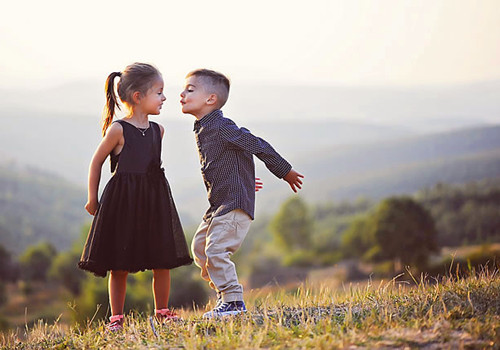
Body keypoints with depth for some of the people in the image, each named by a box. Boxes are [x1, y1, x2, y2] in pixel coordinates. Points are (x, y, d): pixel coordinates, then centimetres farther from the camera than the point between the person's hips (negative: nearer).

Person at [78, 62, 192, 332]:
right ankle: (116, 317, 12)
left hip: (154, 199, 5)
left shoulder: (157, 130, 8)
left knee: (162, 261, 4)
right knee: (119, 265, 2)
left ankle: (162, 312, 19)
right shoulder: (118, 130, -9)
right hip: (123, 201, -5)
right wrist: (92, 198, 1)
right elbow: (97, 162, -1)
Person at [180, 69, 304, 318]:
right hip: (218, 203, 10)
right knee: (199, 246, 14)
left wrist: (285, 172, -9)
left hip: (235, 202, -10)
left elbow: (258, 146, -16)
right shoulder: (202, 129, 11)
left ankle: (233, 302, -6)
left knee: (216, 249, -15)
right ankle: (223, 293, 24)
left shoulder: (222, 127, -18)